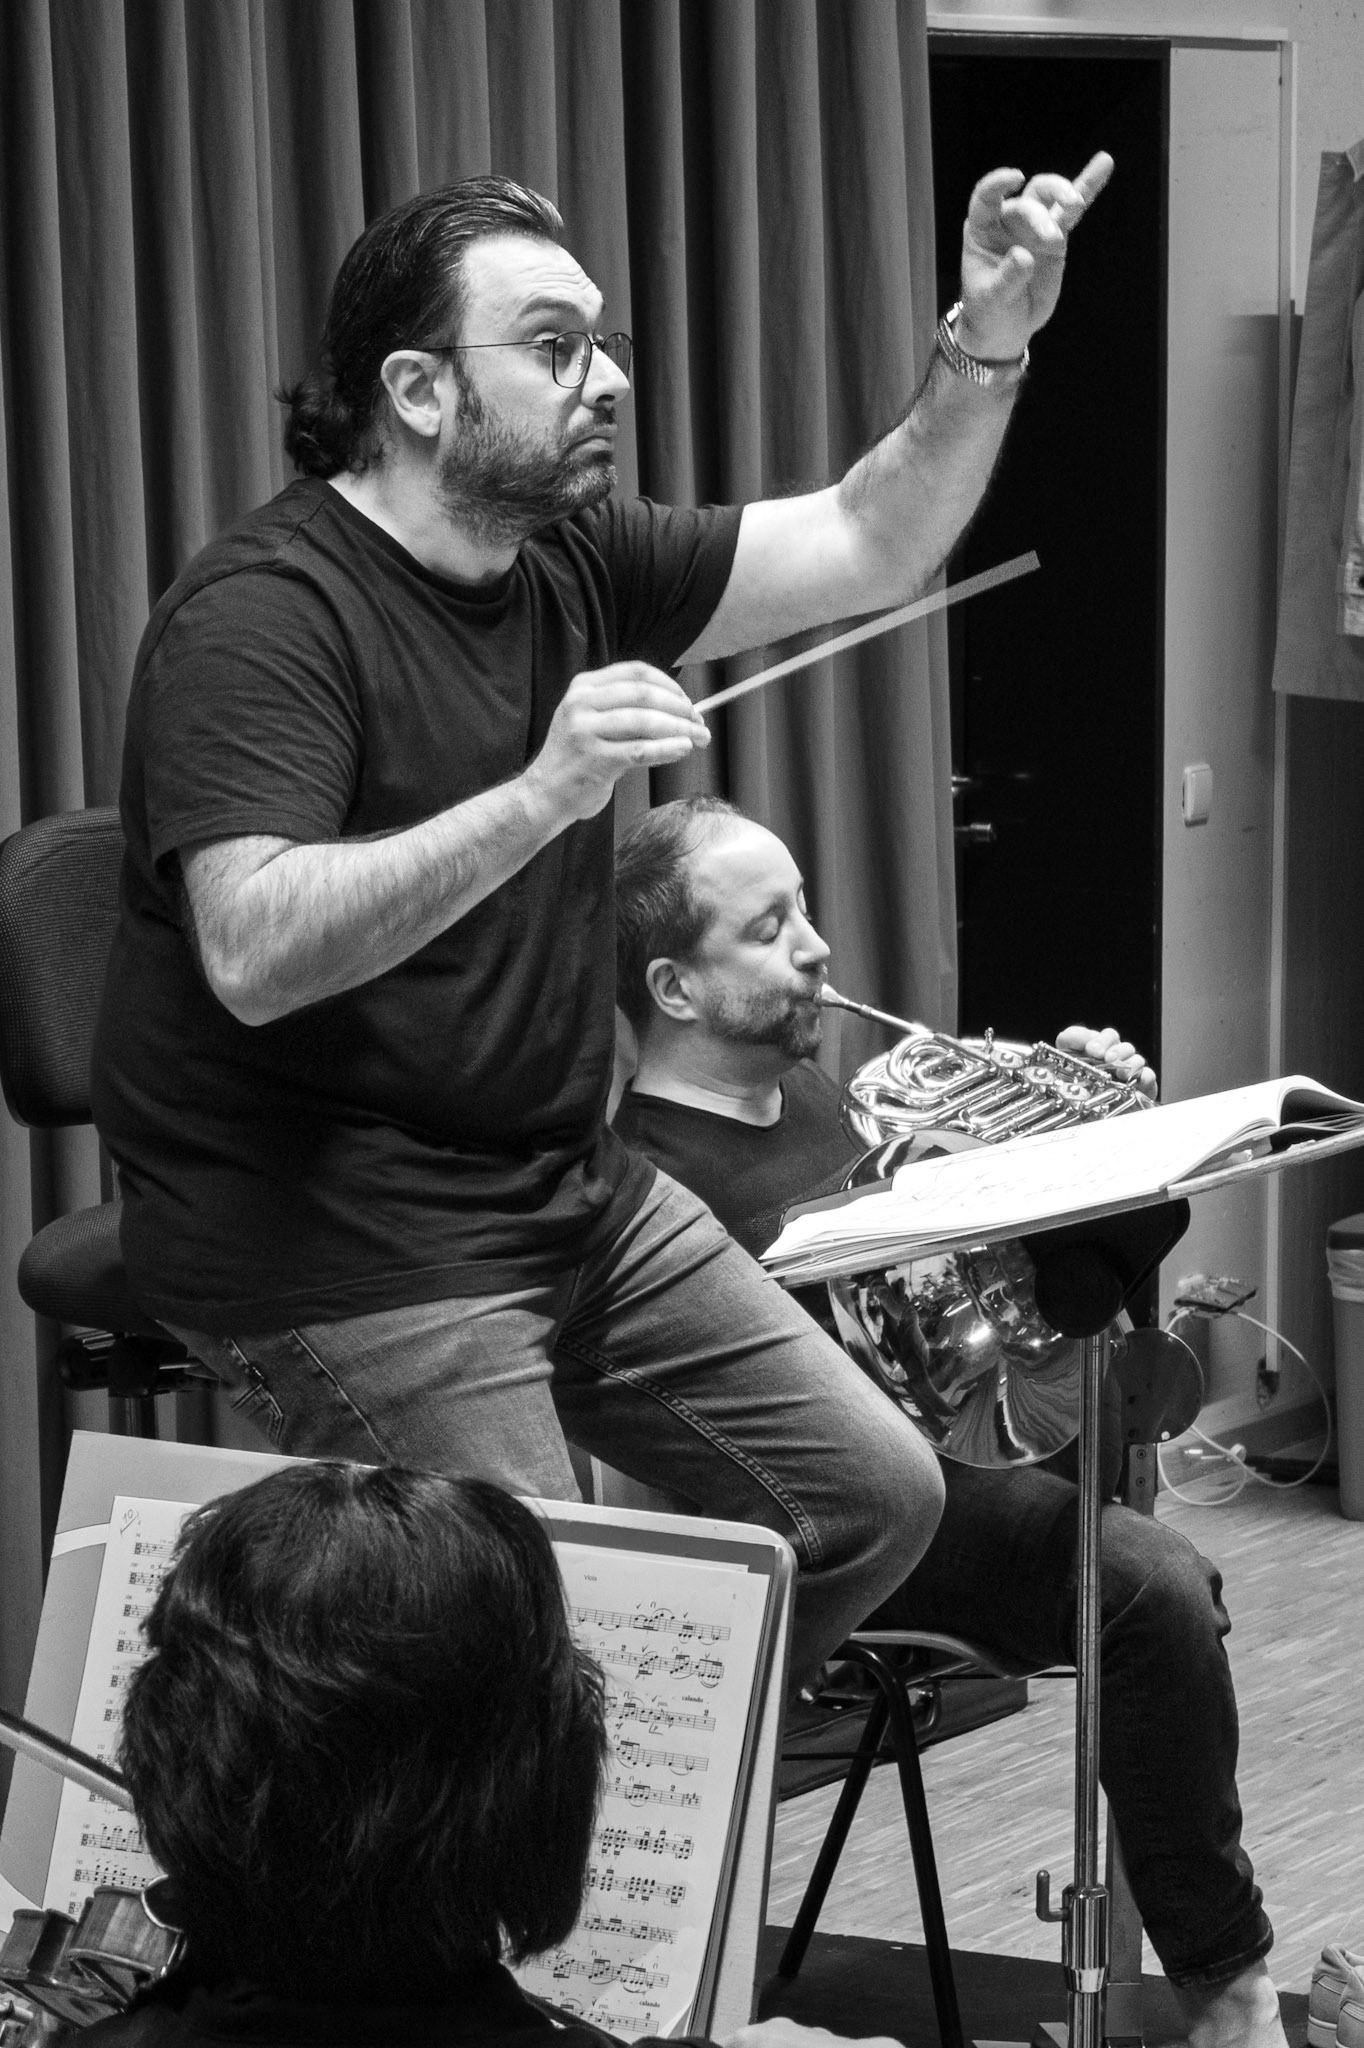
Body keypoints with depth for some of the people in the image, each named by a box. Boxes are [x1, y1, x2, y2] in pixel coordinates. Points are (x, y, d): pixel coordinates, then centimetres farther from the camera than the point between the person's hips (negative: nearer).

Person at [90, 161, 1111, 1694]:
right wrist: (540, 795, -37)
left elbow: (865, 548, 9)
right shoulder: (262, 615, -18)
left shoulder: (570, 563, 8)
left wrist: (985, 346, -7)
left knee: (876, 1498, 9)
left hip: (573, 1191, 9)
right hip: (346, 1241, -9)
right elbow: (256, 953, -30)